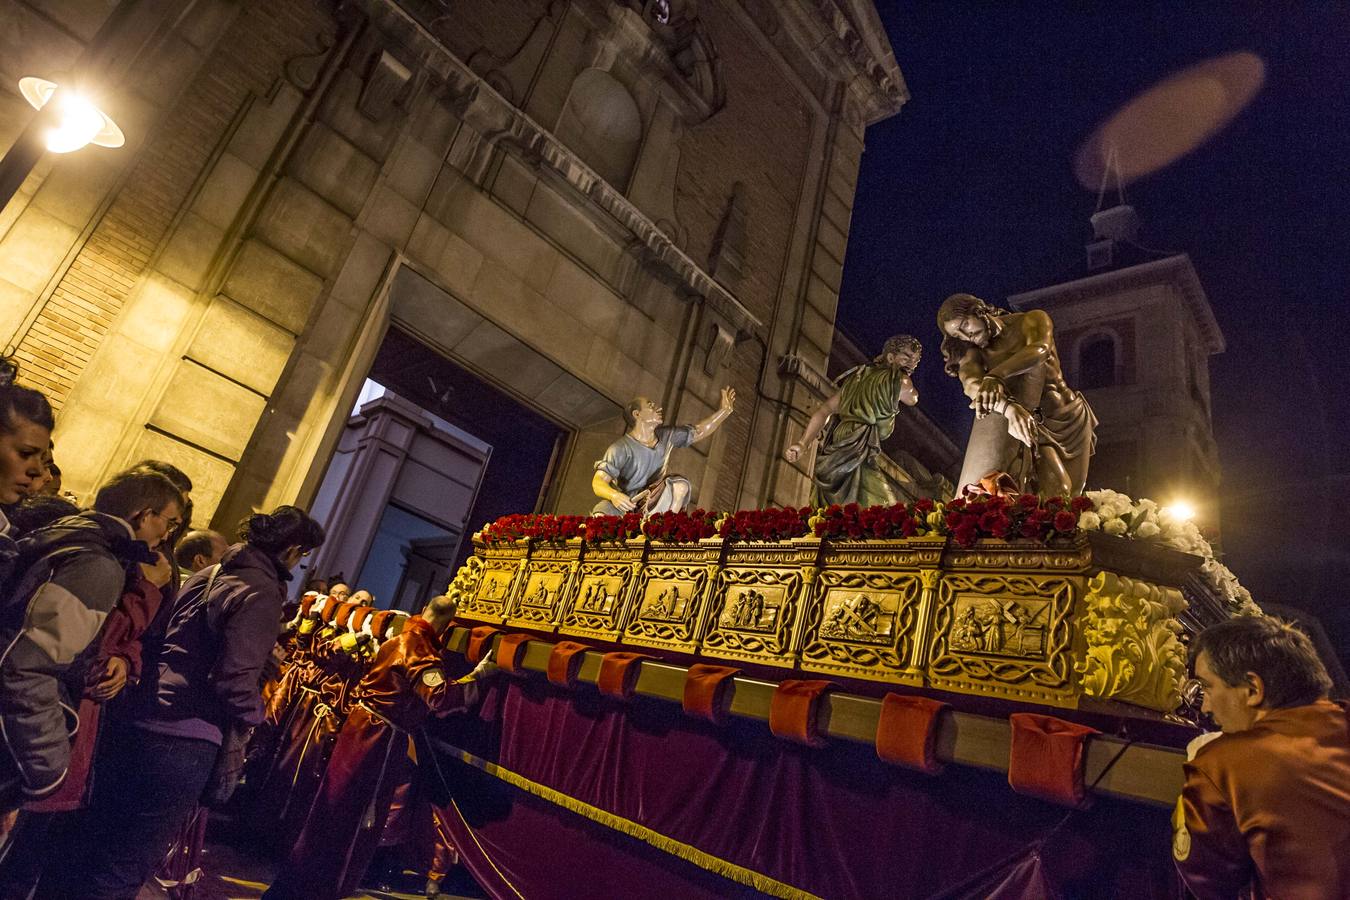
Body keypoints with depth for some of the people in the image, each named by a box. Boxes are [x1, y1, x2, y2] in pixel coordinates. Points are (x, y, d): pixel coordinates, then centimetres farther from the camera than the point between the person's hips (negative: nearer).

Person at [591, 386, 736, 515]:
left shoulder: (667, 436, -2)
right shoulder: (621, 448, -20)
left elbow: (699, 432, 7)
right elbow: (598, 482, -25)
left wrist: (725, 410, -1)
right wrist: (614, 495, -47)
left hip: (651, 506, 5)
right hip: (625, 505, -5)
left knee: (681, 484, -22)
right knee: (601, 514, -36)